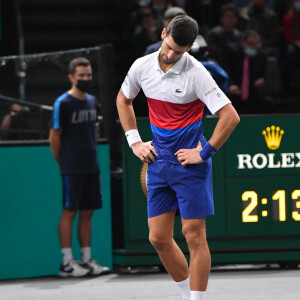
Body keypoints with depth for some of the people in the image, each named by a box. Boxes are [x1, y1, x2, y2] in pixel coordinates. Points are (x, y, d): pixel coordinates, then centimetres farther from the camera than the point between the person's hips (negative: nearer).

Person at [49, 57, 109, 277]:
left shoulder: (92, 101, 14)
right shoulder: (63, 103, -8)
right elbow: (54, 137, -6)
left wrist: (92, 157, 14)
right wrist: (63, 164, -2)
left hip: (91, 167, 7)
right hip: (72, 168, -7)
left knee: (87, 212, 8)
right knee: (70, 211, -5)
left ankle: (86, 260, 14)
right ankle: (67, 262, -4)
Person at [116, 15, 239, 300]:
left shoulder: (195, 73, -15)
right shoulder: (142, 66, 1)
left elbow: (230, 116, -17)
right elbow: (123, 99, 21)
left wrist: (205, 153, -14)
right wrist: (134, 141, 13)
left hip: (189, 162, -5)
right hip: (158, 160, 6)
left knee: (194, 236, -6)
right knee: (158, 237, 5)